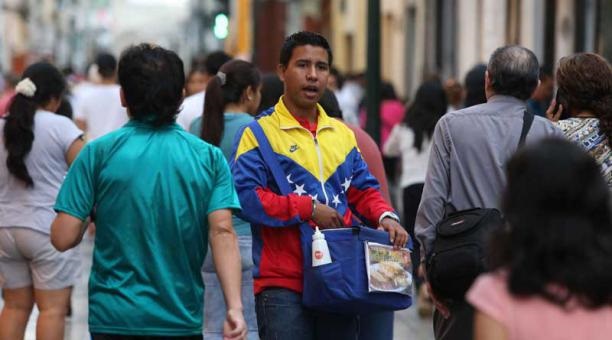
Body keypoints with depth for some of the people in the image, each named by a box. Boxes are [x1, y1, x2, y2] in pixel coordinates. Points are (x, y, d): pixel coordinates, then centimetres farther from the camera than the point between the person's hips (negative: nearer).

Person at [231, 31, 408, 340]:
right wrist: (309, 209, -15)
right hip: (283, 283, -6)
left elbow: (364, 190, 18)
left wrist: (385, 216, -4)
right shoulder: (259, 133, -2)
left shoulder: (342, 134, 18)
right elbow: (245, 196, -14)